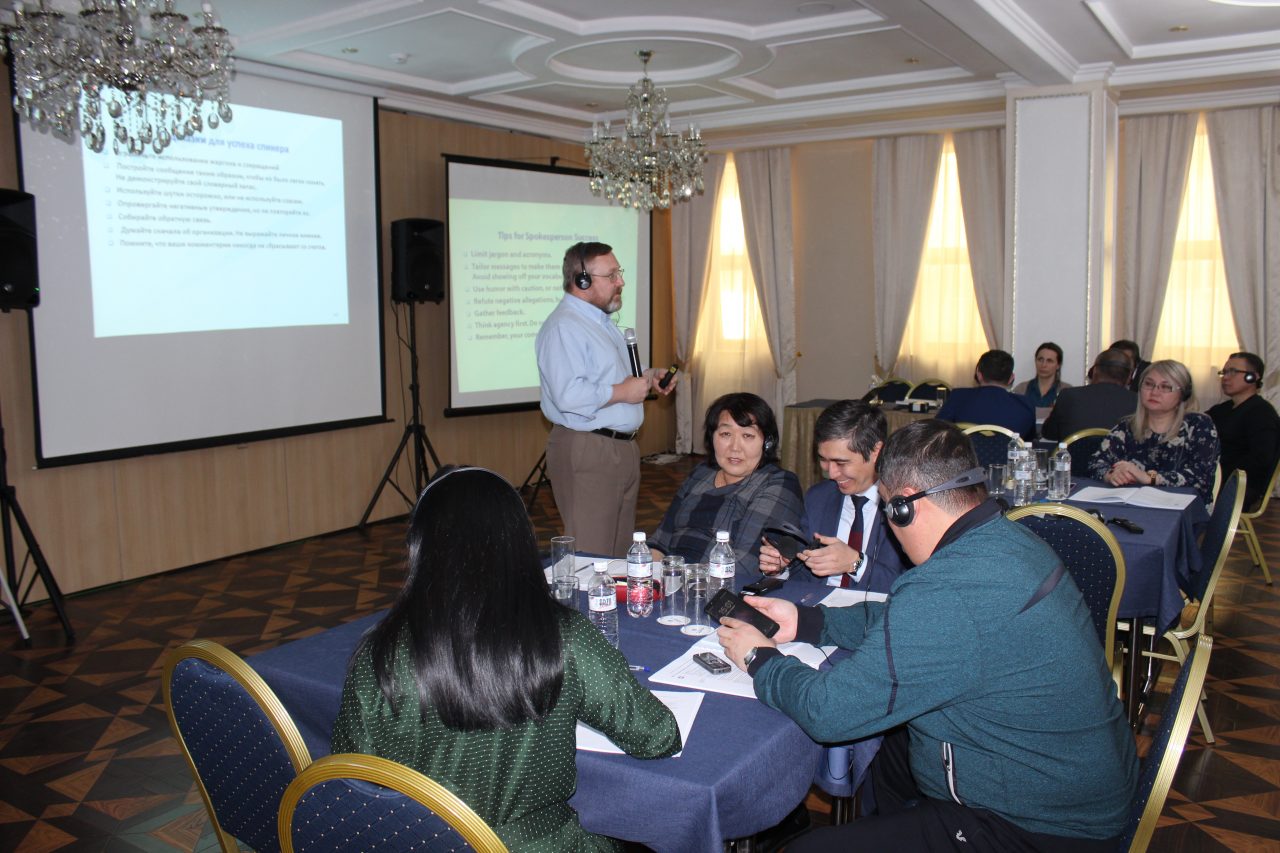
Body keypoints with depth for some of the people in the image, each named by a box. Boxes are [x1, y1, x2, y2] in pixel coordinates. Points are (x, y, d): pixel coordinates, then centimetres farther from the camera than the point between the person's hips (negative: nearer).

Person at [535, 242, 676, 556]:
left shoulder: (602, 323, 18)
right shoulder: (563, 327, -16)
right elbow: (568, 395, -28)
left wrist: (645, 379, 14)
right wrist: (622, 392, -17)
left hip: (623, 448, 10)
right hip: (586, 451, -10)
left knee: (621, 550, 15)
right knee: (592, 557, -4)